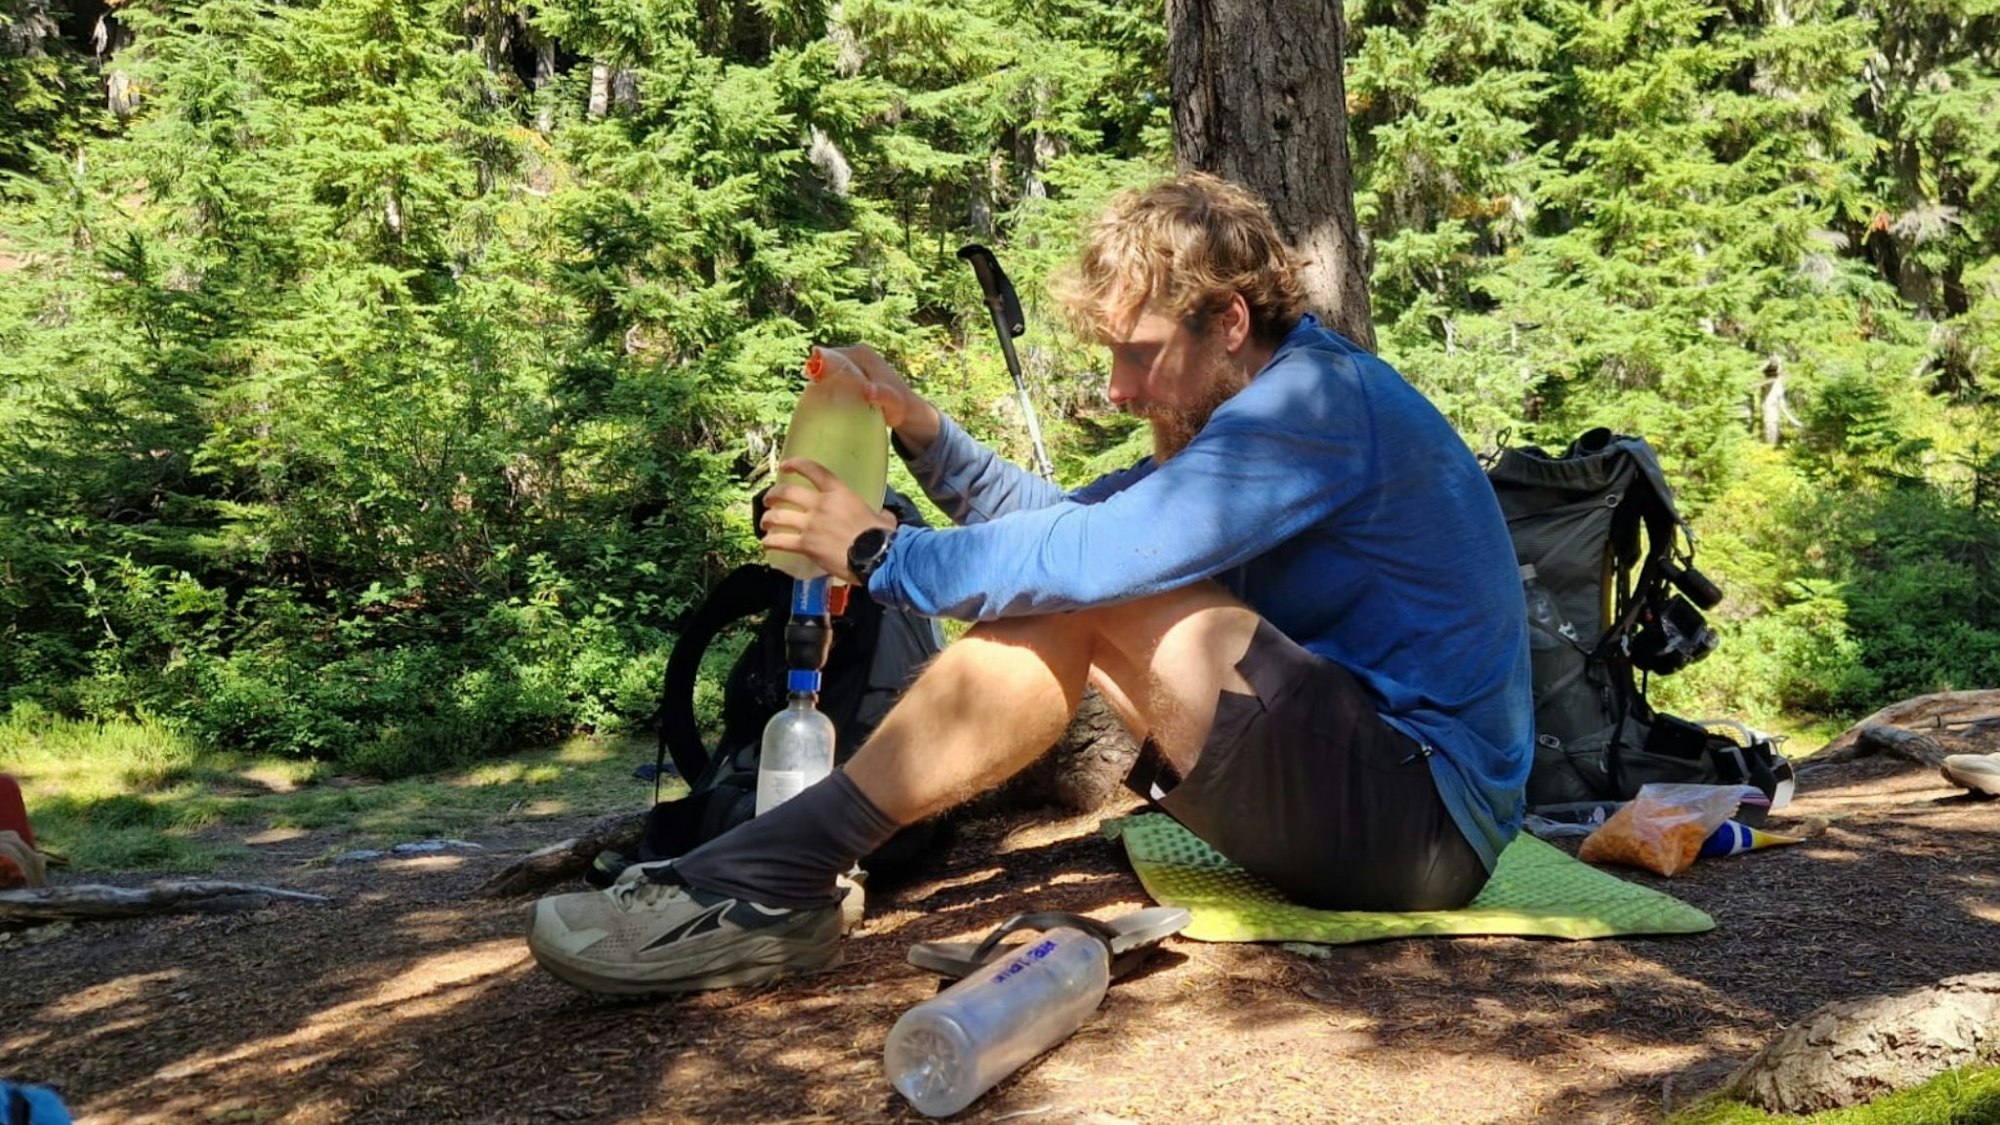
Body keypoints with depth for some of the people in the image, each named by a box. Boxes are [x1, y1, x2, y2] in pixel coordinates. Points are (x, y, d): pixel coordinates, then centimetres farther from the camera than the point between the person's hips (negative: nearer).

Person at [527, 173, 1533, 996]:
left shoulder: (1322, 397, -17)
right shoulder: (1254, 412, 15)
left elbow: (1100, 551, -27)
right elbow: (1057, 519, 11)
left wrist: (879, 554, -15)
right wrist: (919, 430, -1)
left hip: (1429, 819, -9)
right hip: (1357, 791, 9)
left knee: (1100, 592, -24)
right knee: (1057, 610, -4)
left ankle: (765, 884, -25)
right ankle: (770, 869, -12)